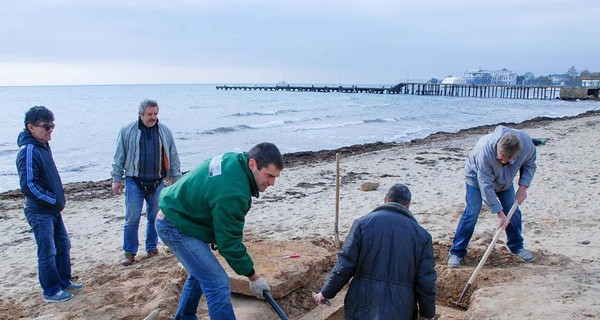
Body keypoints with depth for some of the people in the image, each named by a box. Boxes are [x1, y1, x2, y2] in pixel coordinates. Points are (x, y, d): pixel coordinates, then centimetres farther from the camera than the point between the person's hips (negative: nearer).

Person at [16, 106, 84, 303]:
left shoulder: (43, 145, 7)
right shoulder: (28, 151, -21)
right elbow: (28, 186, -26)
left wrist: (58, 199, 10)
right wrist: (54, 200, -17)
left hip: (53, 209, 9)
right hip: (40, 212, -9)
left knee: (64, 245, 17)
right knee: (48, 253, 2)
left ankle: (64, 282, 32)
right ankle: (51, 292, 16)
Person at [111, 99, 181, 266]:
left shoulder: (165, 132, 4)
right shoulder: (127, 131, -3)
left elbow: (173, 158, 9)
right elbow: (119, 157, 2)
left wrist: (176, 179, 7)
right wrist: (117, 179, 0)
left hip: (157, 183, 2)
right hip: (134, 182, -2)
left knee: (155, 218, 10)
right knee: (132, 219, -1)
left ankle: (152, 247, 26)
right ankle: (130, 252, 13)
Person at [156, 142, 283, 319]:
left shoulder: (235, 159, -6)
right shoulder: (232, 193, -33)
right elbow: (230, 243, -24)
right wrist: (253, 277, -12)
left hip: (179, 214, 10)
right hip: (176, 227, -10)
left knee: (200, 273, 26)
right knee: (218, 284, -15)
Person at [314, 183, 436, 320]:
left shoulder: (363, 223, -5)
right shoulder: (422, 235, -1)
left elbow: (344, 266, -6)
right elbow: (426, 282, -2)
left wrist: (326, 293, 7)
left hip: (362, 308, -1)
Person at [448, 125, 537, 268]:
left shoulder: (526, 143, -31)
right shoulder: (485, 151, -44)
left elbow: (530, 165, -6)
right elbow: (486, 186, -36)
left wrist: (523, 187, -17)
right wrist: (500, 213, -32)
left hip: (504, 179, 5)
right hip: (477, 177, -5)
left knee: (513, 212, 5)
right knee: (472, 213, -13)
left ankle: (516, 246, 28)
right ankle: (457, 252, -6)